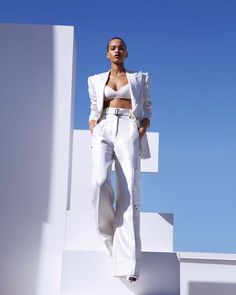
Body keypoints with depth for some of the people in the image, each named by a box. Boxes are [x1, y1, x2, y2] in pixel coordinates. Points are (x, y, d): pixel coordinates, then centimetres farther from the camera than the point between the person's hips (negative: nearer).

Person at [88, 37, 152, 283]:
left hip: (128, 132, -1)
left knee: (129, 194, -17)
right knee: (100, 182, -28)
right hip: (104, 131, 2)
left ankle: (128, 264, -23)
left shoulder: (139, 78, 19)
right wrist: (93, 131, 3)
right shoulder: (96, 80, 22)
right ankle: (109, 232, -1)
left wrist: (143, 129, -3)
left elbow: (147, 109, 18)